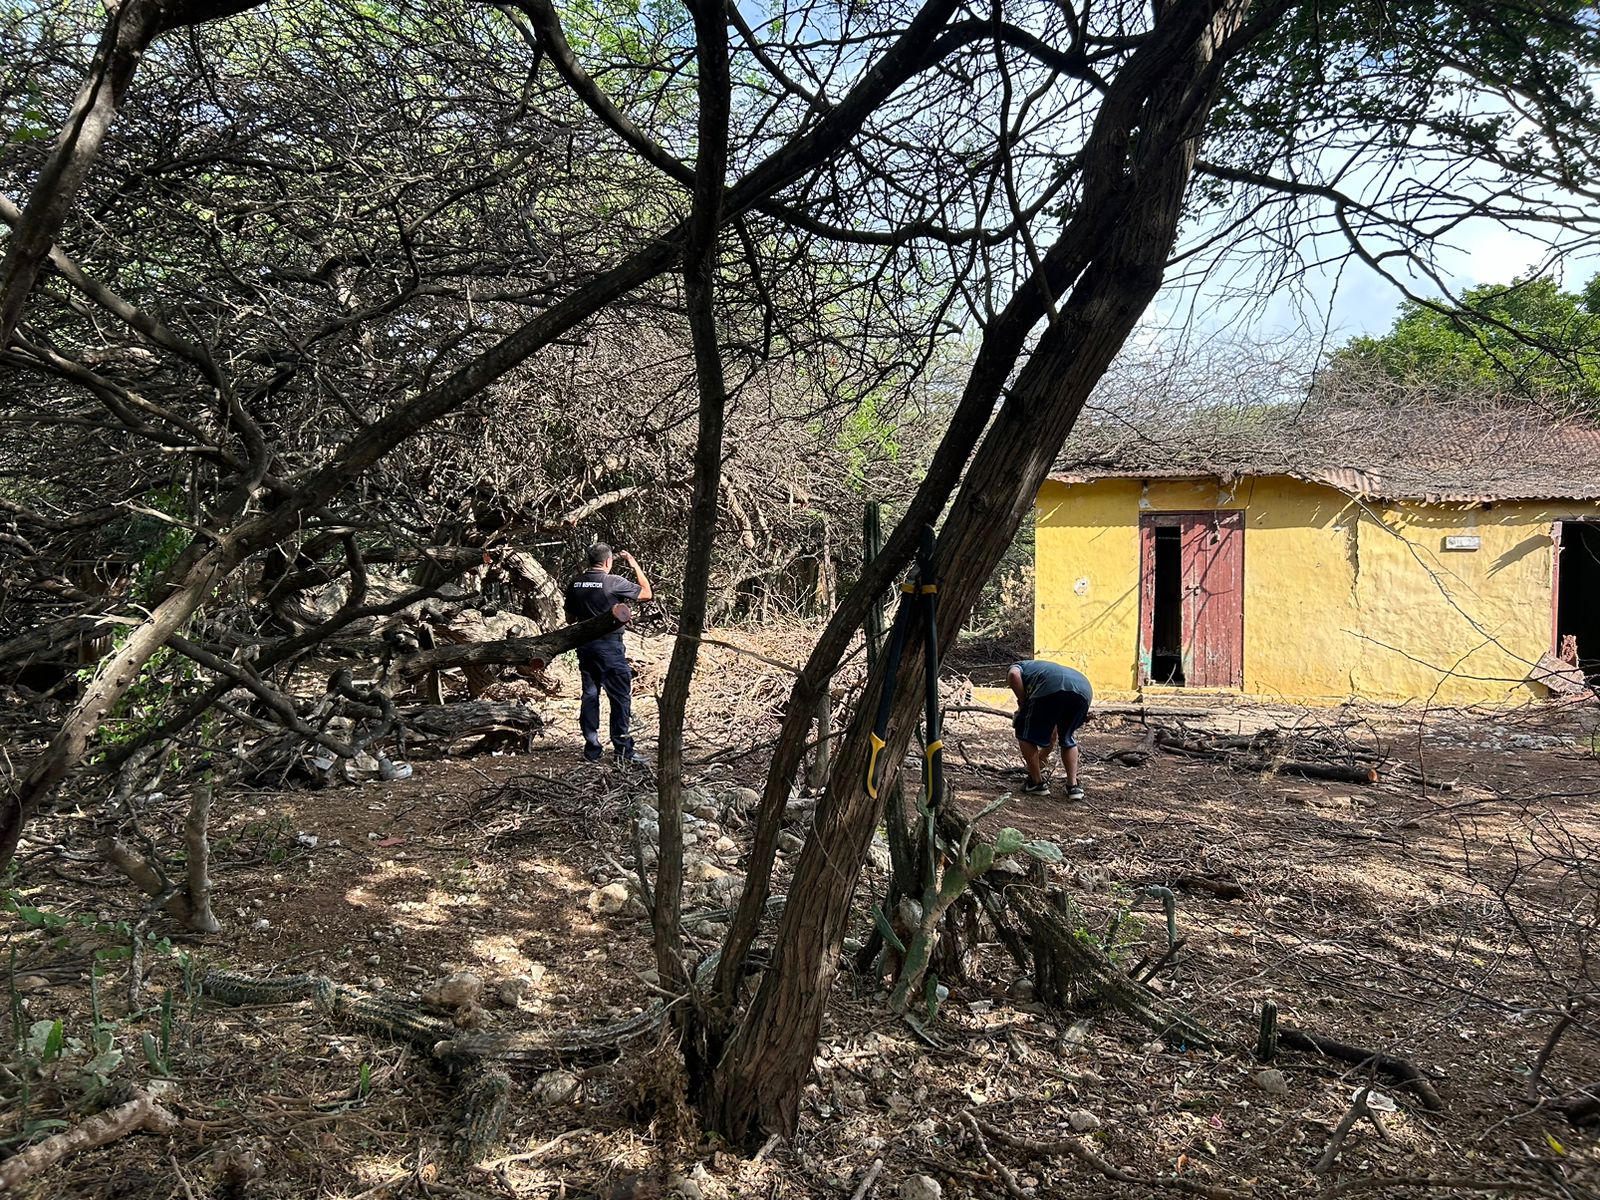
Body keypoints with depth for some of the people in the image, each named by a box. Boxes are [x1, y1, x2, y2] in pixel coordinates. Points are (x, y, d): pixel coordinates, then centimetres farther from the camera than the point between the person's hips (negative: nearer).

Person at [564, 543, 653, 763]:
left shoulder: (575, 585, 4)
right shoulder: (614, 583, -13)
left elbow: (570, 617, 13)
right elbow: (647, 593, -2)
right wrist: (635, 566, 6)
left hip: (584, 646, 6)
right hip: (609, 646, -6)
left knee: (590, 696, 11)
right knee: (620, 698, 1)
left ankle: (591, 749, 15)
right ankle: (623, 750, 3)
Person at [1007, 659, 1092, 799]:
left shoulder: (1019, 666, 34)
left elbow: (1013, 675, 2)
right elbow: (1052, 735, 49)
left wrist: (1023, 704, 15)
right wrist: (1040, 760, 60)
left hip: (1052, 688, -6)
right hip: (1084, 690, 6)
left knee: (1025, 734, 15)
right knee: (1068, 739, 29)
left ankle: (1037, 783, 18)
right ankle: (1073, 786, 20)